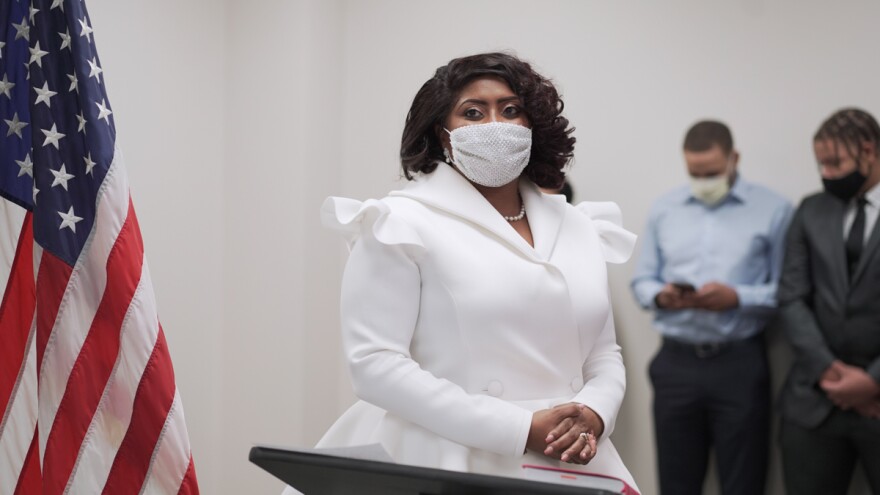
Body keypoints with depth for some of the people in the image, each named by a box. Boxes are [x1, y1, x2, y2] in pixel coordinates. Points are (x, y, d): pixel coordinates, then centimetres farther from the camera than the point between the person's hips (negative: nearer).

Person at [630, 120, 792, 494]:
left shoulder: (772, 210, -1)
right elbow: (641, 280, 11)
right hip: (675, 362, 3)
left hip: (739, 363, -3)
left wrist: (738, 298, -19)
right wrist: (660, 296, -11)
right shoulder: (663, 209, 10)